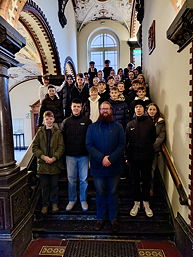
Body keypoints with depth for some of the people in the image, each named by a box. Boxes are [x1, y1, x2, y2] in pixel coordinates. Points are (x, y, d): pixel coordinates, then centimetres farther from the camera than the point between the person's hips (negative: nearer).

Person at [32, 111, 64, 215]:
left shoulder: (58, 133, 0)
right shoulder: (40, 132, 4)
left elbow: (61, 147, -5)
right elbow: (34, 147, 1)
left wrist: (54, 158, -16)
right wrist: (43, 156, -12)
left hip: (55, 163, -1)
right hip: (43, 163, 1)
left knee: (54, 185, 12)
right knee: (44, 186, 11)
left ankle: (54, 203, 29)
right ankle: (45, 204, 27)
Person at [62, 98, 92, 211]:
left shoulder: (87, 121, 0)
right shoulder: (66, 122, 5)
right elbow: (63, 138, 7)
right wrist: (64, 152, 2)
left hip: (83, 155, -1)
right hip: (70, 155, 2)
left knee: (83, 179, 8)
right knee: (71, 179, 11)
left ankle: (83, 200, 26)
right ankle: (72, 200, 28)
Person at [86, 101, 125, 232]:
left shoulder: (118, 127, 1)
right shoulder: (92, 127, 3)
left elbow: (122, 145, -6)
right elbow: (89, 145, -5)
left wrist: (111, 159, -17)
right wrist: (101, 158, -18)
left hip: (114, 166, 0)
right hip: (98, 166, 1)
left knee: (113, 192, 13)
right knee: (100, 193, 13)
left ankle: (114, 218, 30)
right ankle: (100, 218, 31)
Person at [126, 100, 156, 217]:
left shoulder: (150, 123, 1)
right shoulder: (130, 124, 3)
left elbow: (153, 139, 5)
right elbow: (126, 141, 3)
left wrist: (149, 150, 2)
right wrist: (128, 155, 0)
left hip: (147, 157, -1)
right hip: (134, 158, 1)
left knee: (146, 180, 11)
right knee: (136, 180, 12)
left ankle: (146, 203, 28)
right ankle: (137, 203, 27)